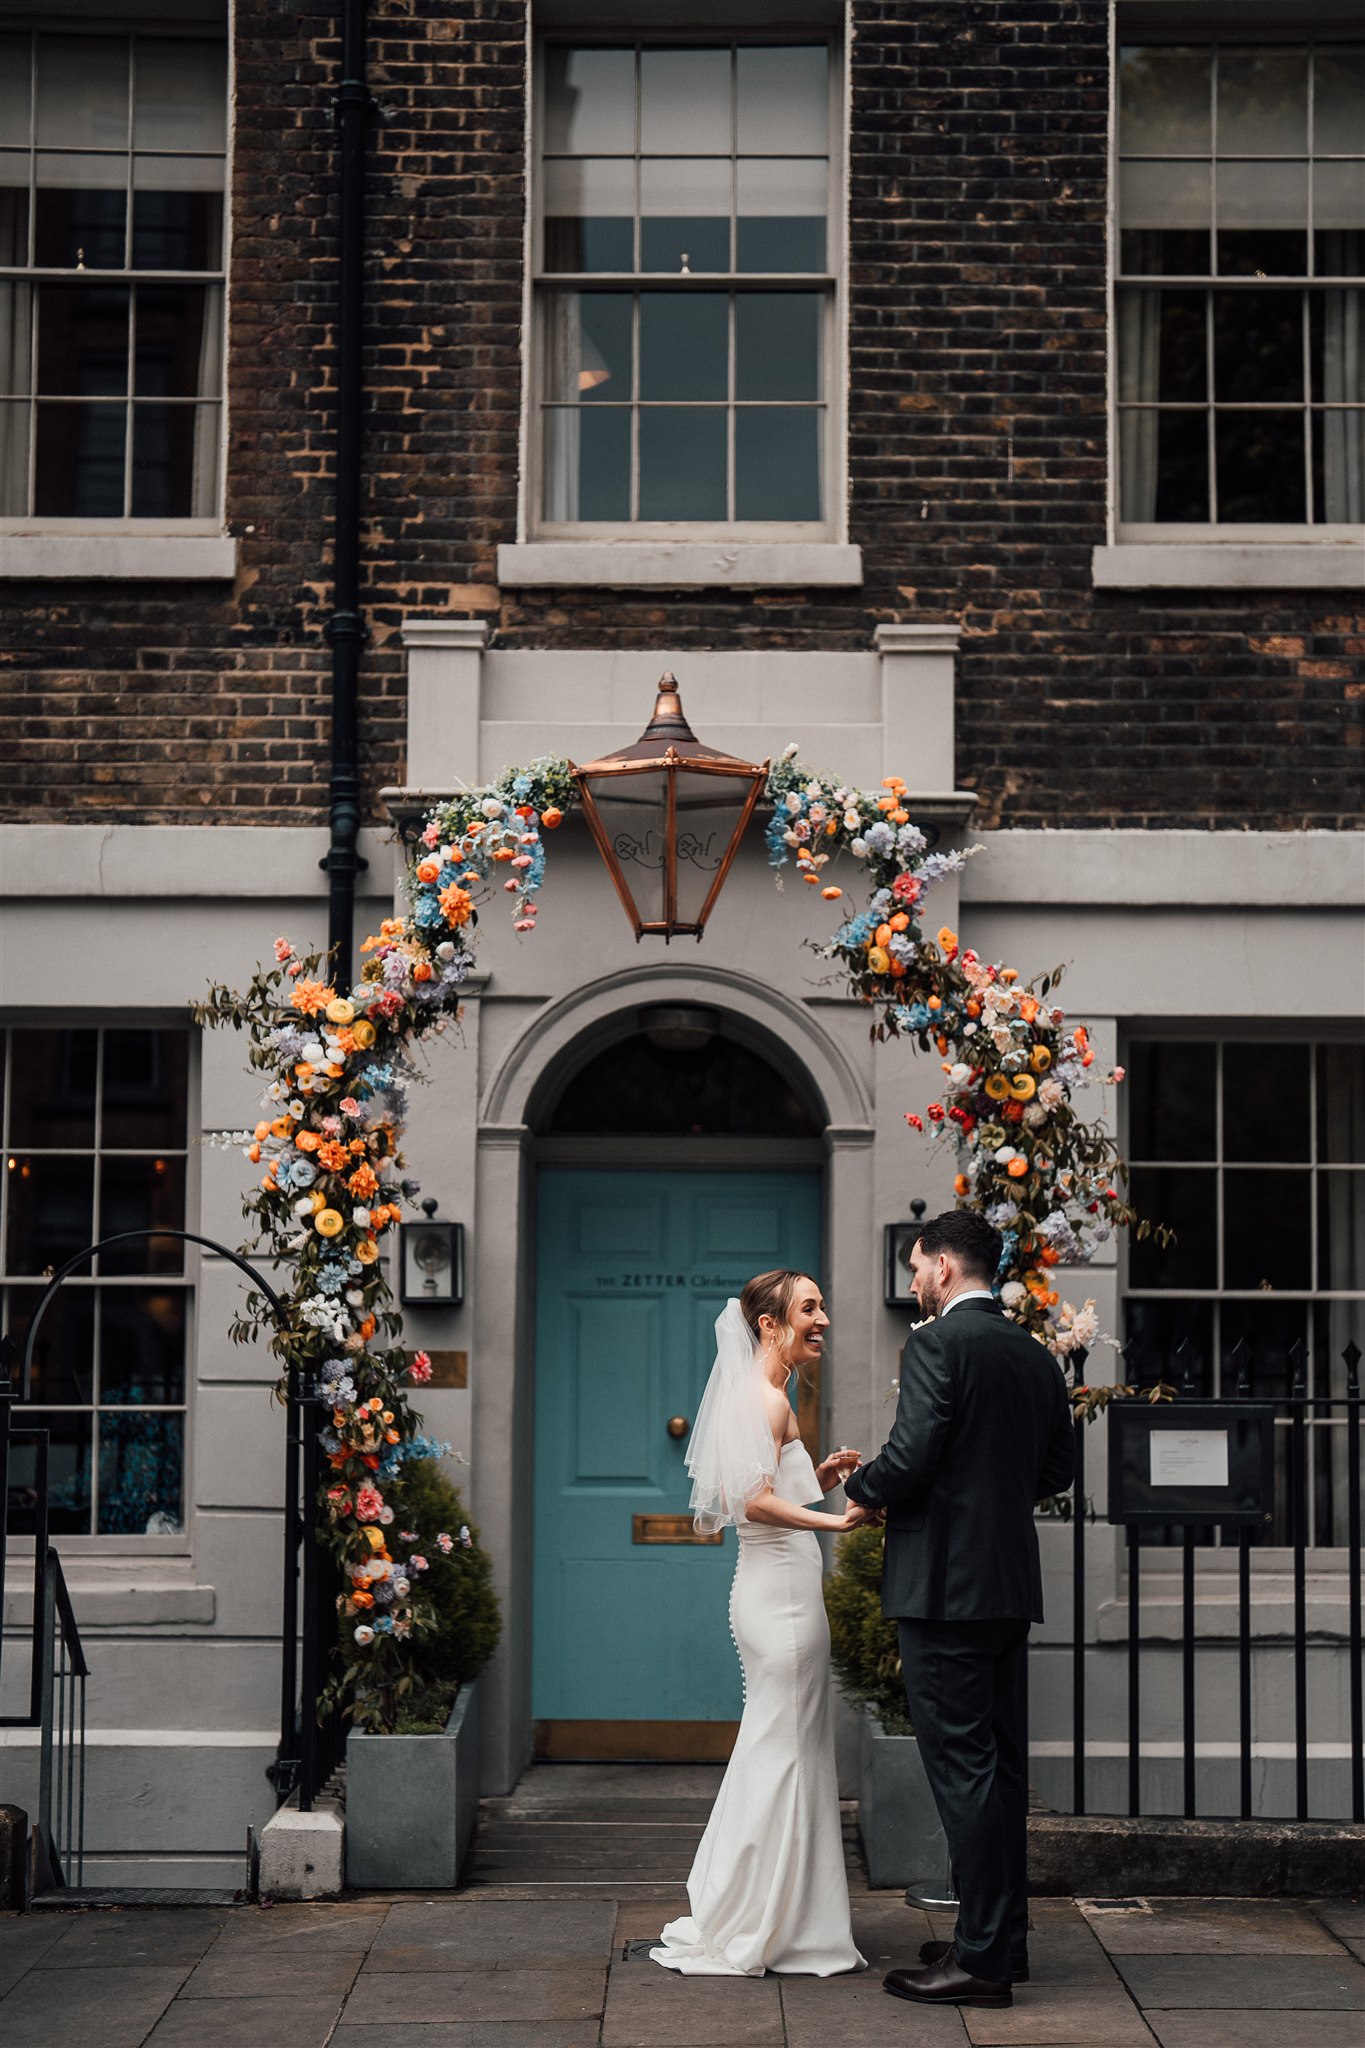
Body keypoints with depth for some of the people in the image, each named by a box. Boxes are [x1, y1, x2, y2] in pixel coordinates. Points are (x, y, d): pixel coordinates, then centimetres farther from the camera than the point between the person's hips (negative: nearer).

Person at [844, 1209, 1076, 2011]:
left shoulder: (937, 1344, -13)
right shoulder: (1037, 1356, 11)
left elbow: (909, 1457, -20)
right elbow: (1059, 1468, 16)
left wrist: (858, 1486, -1)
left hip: (944, 1583, -8)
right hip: (1011, 1583, 8)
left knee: (962, 1765, -5)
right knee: (1002, 1761, 14)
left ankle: (981, 1958, -3)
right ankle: (1006, 1938, 22)